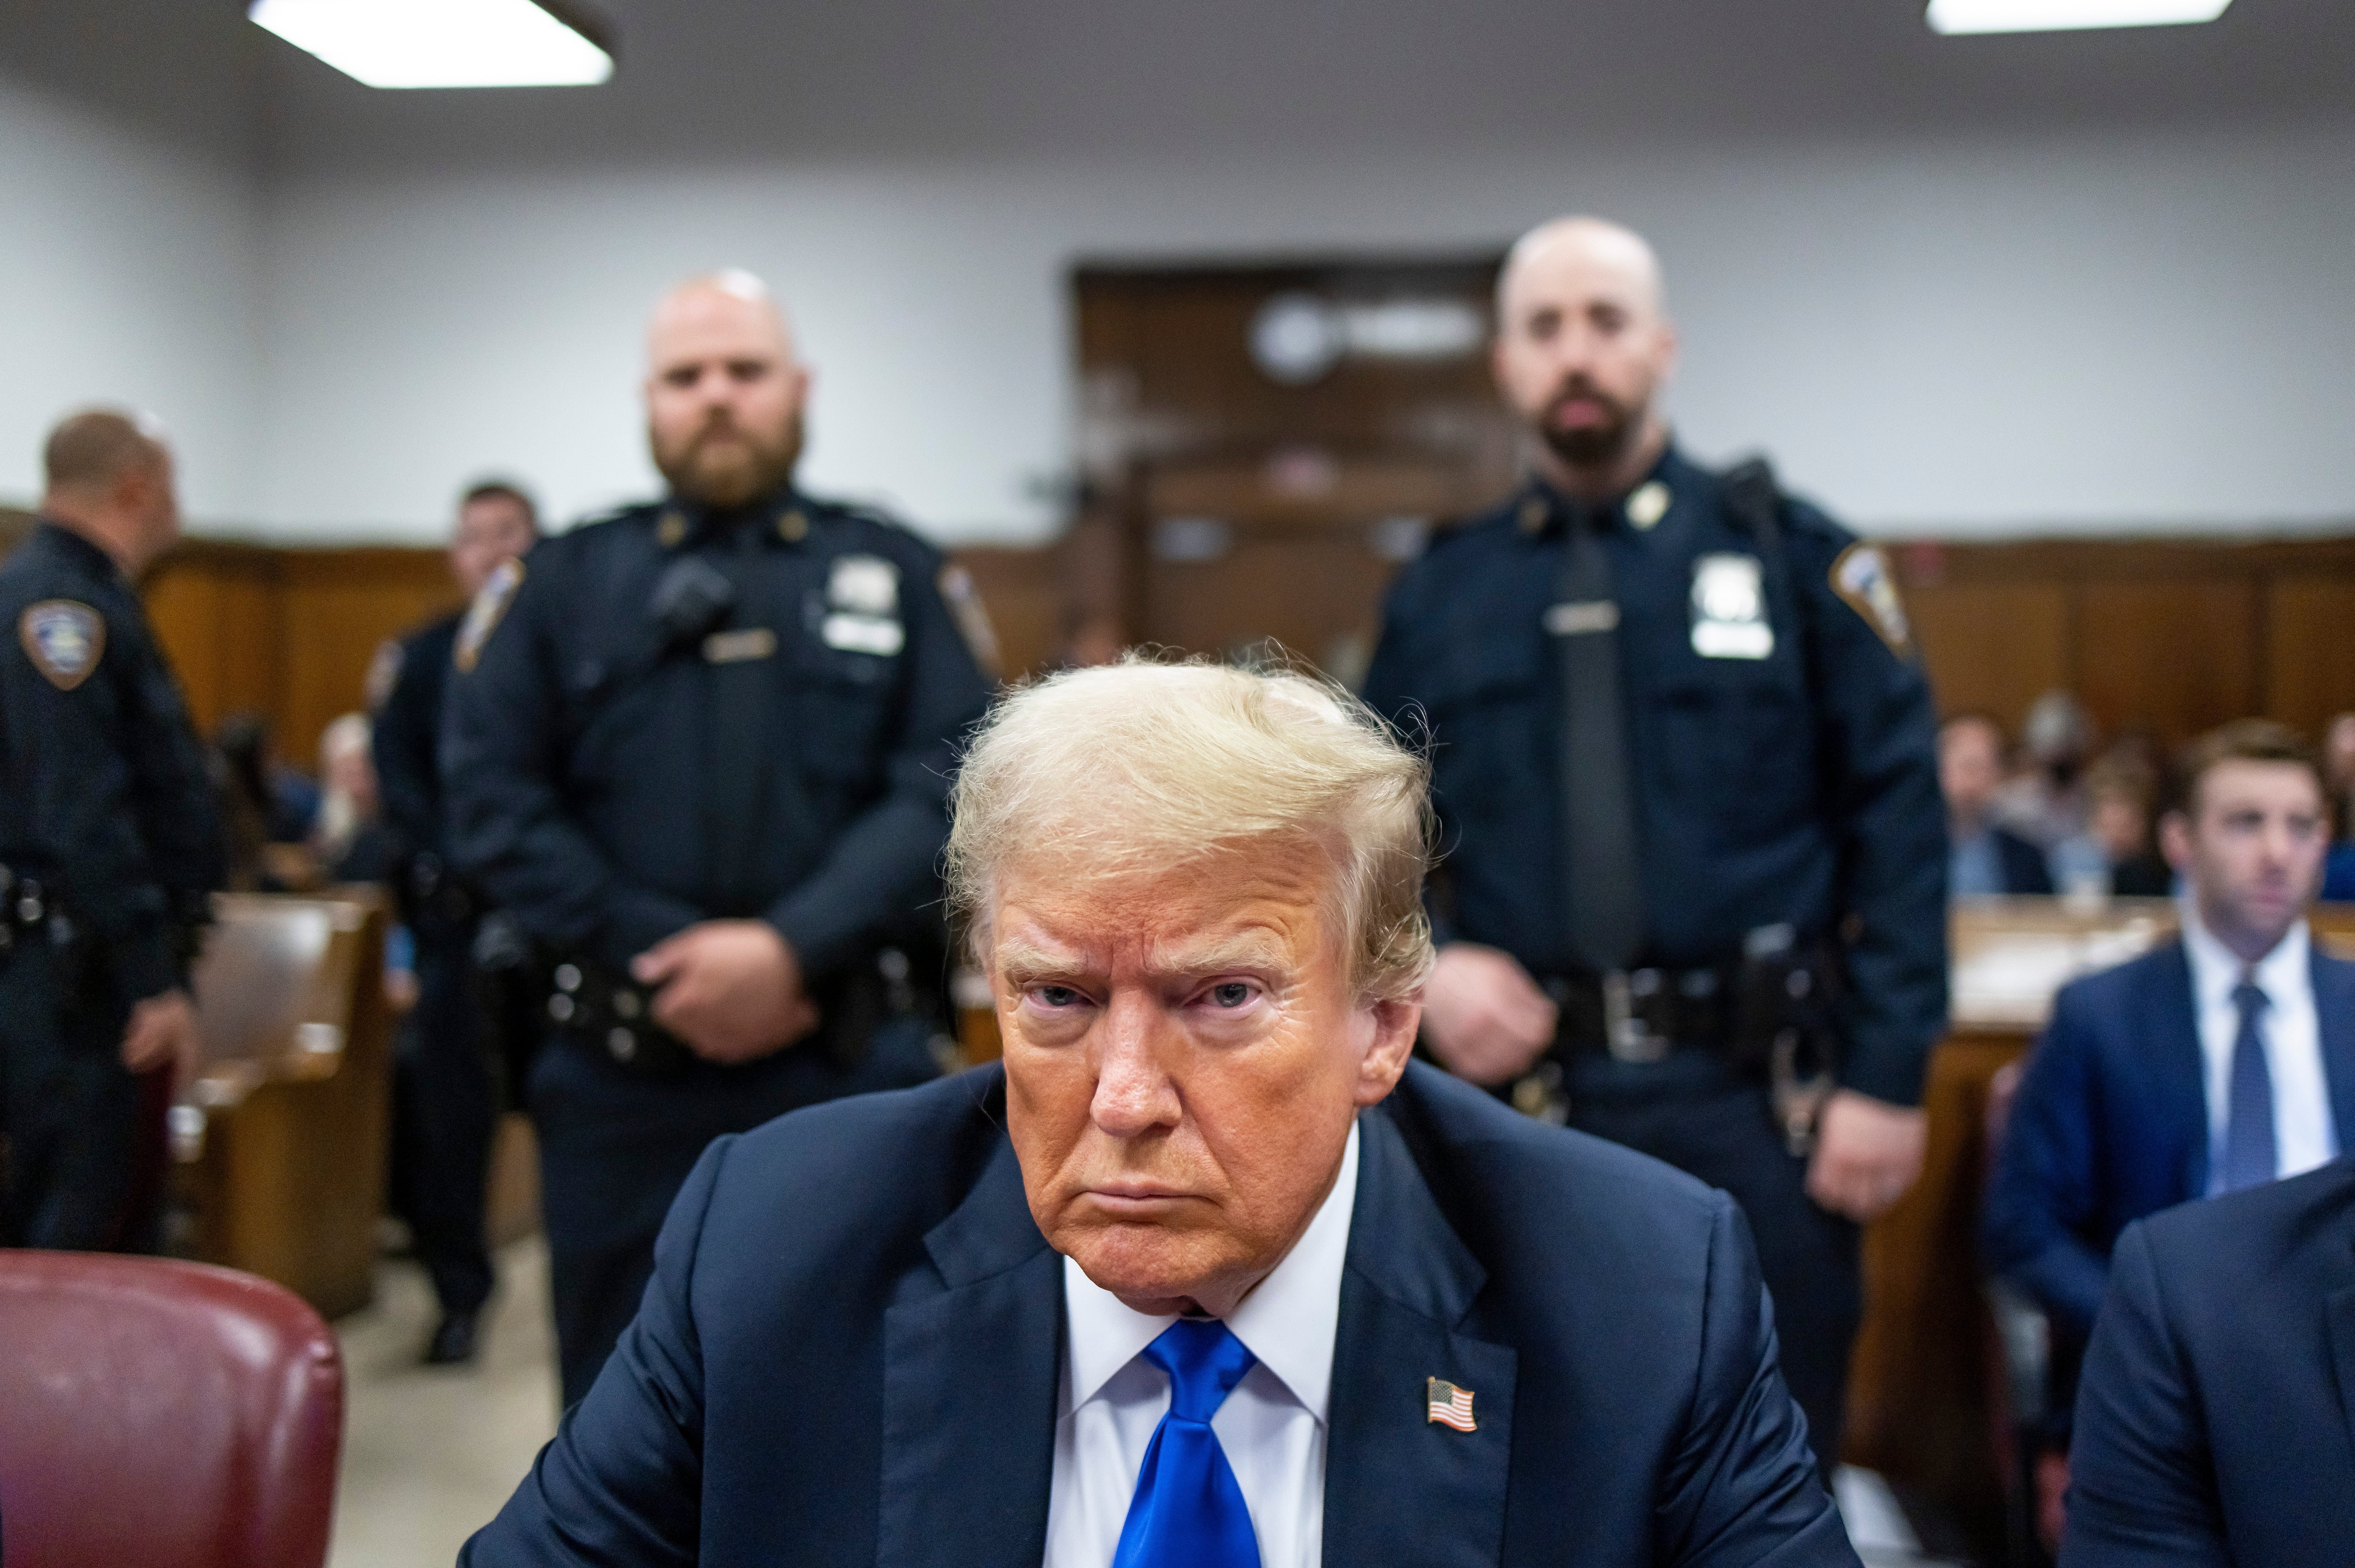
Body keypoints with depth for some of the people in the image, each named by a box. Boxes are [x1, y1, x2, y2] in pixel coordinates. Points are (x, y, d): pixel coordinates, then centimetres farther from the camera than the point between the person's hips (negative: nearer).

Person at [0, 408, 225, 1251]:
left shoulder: (84, 594, 16)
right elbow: (83, 815, -23)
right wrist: (156, 980, -23)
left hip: (99, 963, 10)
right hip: (79, 972, -10)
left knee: (120, 1221, 14)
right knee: (81, 1239, -7)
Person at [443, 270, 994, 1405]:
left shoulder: (894, 575, 9)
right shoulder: (565, 582, 10)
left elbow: (950, 786, -3)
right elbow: (492, 798, 1)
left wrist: (796, 950, -16)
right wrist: (661, 966, -10)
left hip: (849, 1067, 0)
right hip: (620, 1072, 1)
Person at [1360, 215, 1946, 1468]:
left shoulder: (1791, 554, 1)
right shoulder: (1444, 590, 8)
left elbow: (1898, 819, -2)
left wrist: (1889, 1076, -7)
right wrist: (1422, 967, -7)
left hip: (1752, 1097, -2)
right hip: (1527, 1093, 2)